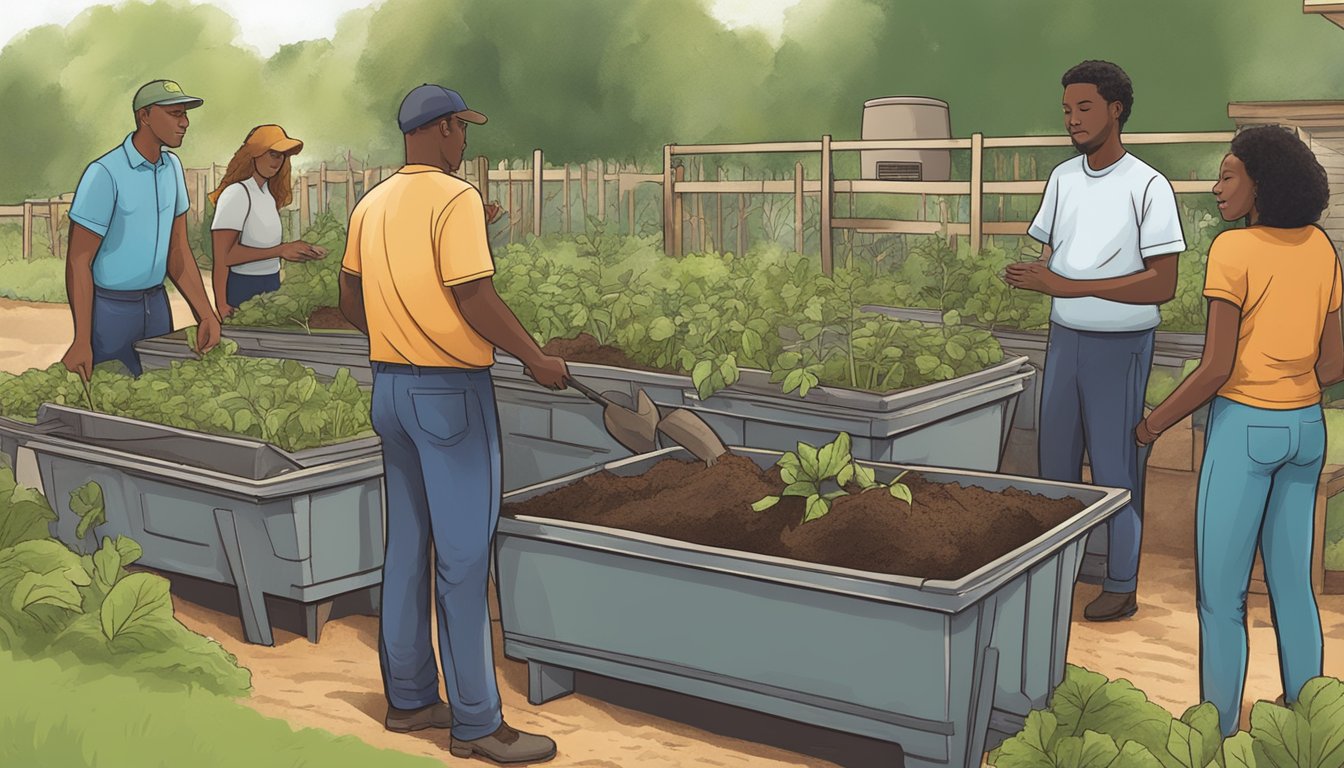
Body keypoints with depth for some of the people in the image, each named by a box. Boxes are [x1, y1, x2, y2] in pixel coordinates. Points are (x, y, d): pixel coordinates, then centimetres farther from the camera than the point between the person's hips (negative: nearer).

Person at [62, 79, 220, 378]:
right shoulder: (105, 173, -19)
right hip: (109, 308, -6)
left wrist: (206, 315, -3)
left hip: (156, 304, 6)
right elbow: (78, 260, -17)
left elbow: (177, 251, 6)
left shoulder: (172, 167, 2)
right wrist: (81, 341, -22)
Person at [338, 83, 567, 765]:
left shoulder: (371, 205, 10)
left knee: (406, 547, 14)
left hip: (389, 387, 8)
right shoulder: (456, 198, -14)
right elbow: (476, 300, -20)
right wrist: (536, 359, -9)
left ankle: (409, 698, 24)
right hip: (451, 390, -8)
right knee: (462, 558, -2)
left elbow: (351, 303, 17)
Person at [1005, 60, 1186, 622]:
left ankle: (1122, 585, 13)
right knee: (1055, 455, 12)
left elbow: (1162, 284, -16)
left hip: (1120, 345, -6)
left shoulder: (1147, 187, -12)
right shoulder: (1062, 178, 7)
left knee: (1115, 465, 1)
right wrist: (1035, 276, -9)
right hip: (1064, 338, 6)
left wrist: (1071, 286, -22)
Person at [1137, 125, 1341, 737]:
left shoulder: (1233, 251, -14)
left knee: (1221, 595, 3)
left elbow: (1217, 368, -17)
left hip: (1244, 427, -7)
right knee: (1292, 583, 17)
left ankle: (1218, 733, 9)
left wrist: (1154, 423, -5)